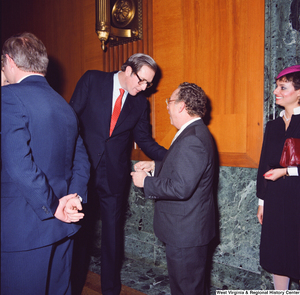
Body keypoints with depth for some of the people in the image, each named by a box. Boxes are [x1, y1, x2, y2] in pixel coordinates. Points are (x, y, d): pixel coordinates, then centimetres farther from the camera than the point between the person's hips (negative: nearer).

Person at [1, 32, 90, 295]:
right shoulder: (64, 105, 11)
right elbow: (81, 161, 11)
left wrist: (53, 207, -14)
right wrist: (74, 197, -1)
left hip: (26, 229, -7)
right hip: (64, 226, 8)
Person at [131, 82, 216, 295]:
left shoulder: (192, 140, -27)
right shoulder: (196, 132, 8)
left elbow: (180, 188, -31)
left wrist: (146, 182, -18)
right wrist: (155, 165, 10)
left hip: (186, 232, -10)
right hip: (191, 229, 10)